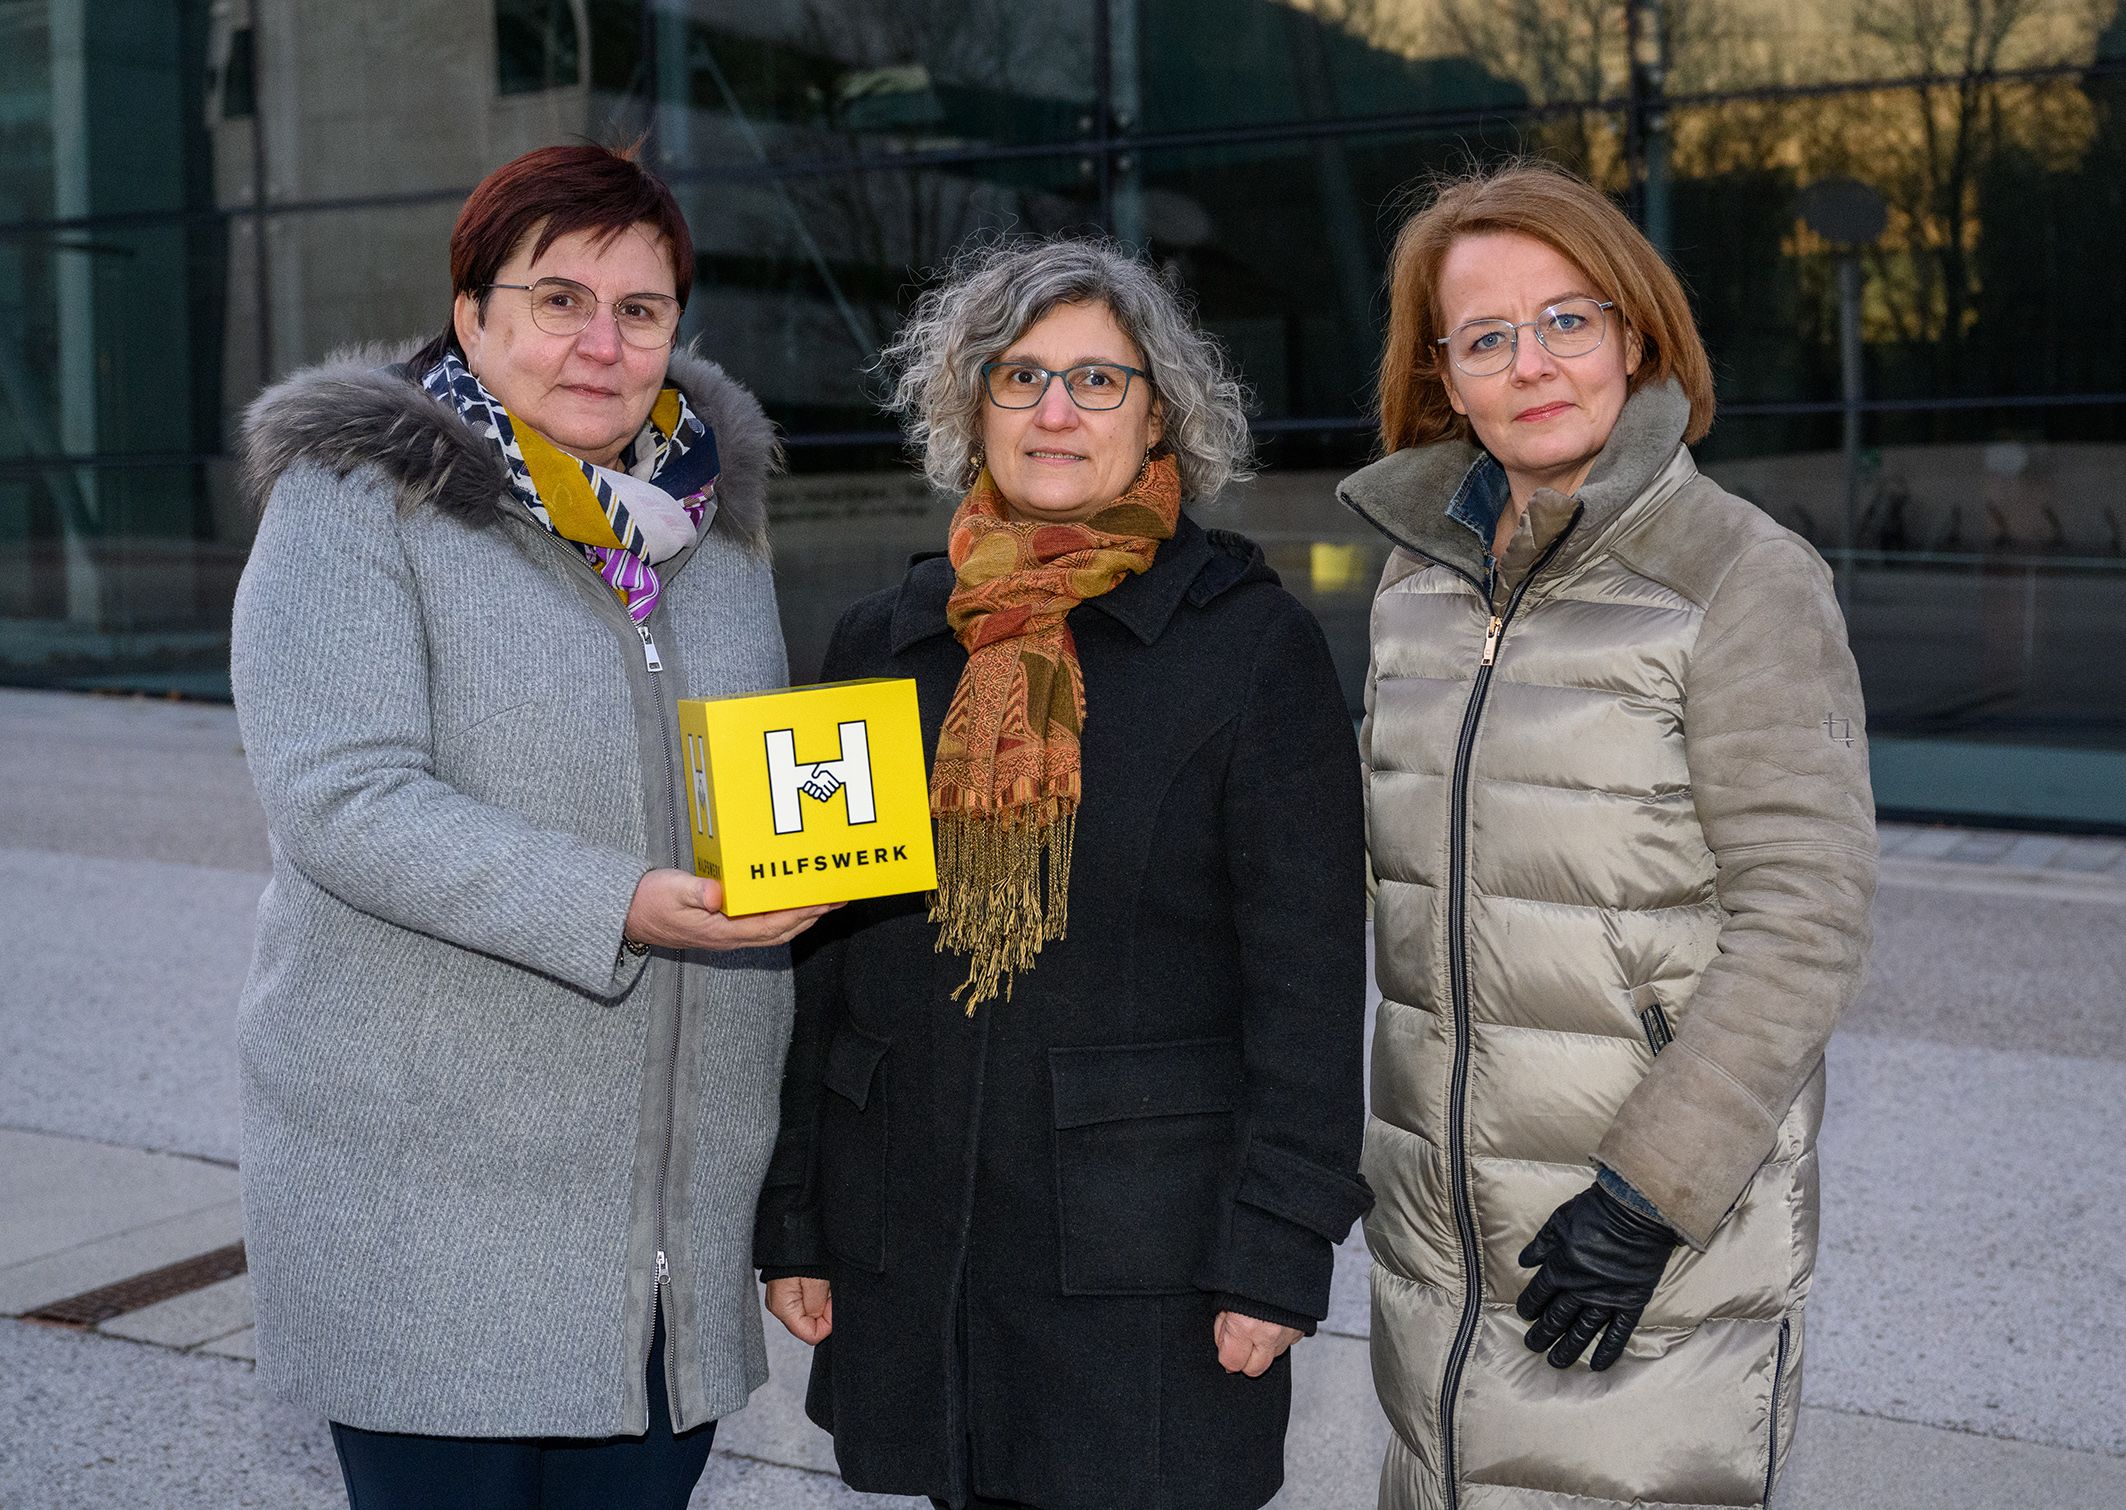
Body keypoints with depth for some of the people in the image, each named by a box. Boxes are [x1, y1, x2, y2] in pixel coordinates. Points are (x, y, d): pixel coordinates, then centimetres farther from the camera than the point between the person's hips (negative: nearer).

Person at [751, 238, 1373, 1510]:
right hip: (910, 1251, 4)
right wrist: (793, 1218, 9)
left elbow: (1309, 983, -5)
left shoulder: (1257, 644, -3)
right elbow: (820, 952, 11)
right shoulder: (884, 642, 9)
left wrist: (1278, 1249, -10)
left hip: (1151, 1260, -3)